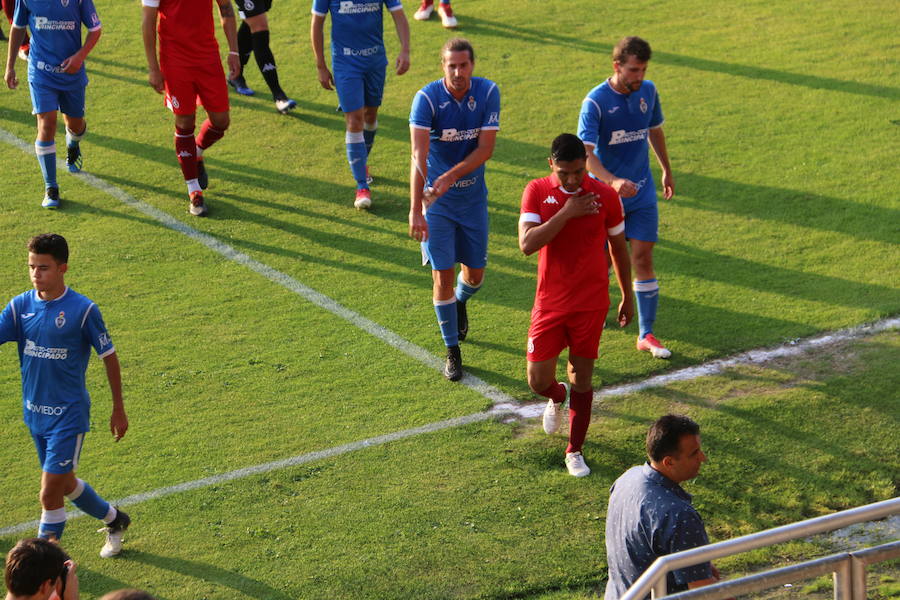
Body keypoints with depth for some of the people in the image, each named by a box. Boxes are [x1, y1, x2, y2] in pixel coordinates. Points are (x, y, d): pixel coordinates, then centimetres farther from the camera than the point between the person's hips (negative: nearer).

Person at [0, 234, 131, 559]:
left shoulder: (83, 310, -14)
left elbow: (109, 357, -4)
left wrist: (118, 408, 1)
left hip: (68, 415, -6)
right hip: (34, 412, 6)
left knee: (50, 494, -9)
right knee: (65, 484, 21)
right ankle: (114, 519, 46)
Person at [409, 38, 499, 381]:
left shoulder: (488, 93, -10)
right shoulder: (427, 98, -19)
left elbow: (485, 148, -13)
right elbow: (419, 155, -26)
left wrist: (450, 176, -27)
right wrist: (415, 209, -34)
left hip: (473, 196, 3)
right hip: (436, 200, -3)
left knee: (475, 273, 12)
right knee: (443, 275, -4)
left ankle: (460, 302, 49)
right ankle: (452, 352, 11)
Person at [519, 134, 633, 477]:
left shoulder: (605, 195, -6)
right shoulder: (537, 192, -7)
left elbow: (618, 248, 8)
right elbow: (527, 244, -20)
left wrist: (627, 297, 15)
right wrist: (566, 213, -25)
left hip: (591, 304, 0)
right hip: (550, 303, 1)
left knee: (581, 380, 4)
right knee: (538, 381, 1)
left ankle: (574, 451, 20)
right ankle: (558, 398, 39)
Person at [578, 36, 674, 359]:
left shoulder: (648, 91, -1)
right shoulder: (595, 102, -19)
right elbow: (585, 153, -28)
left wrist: (666, 170, 27)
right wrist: (614, 181, -43)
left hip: (642, 192, 4)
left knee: (643, 258, 0)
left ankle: (646, 335, 5)